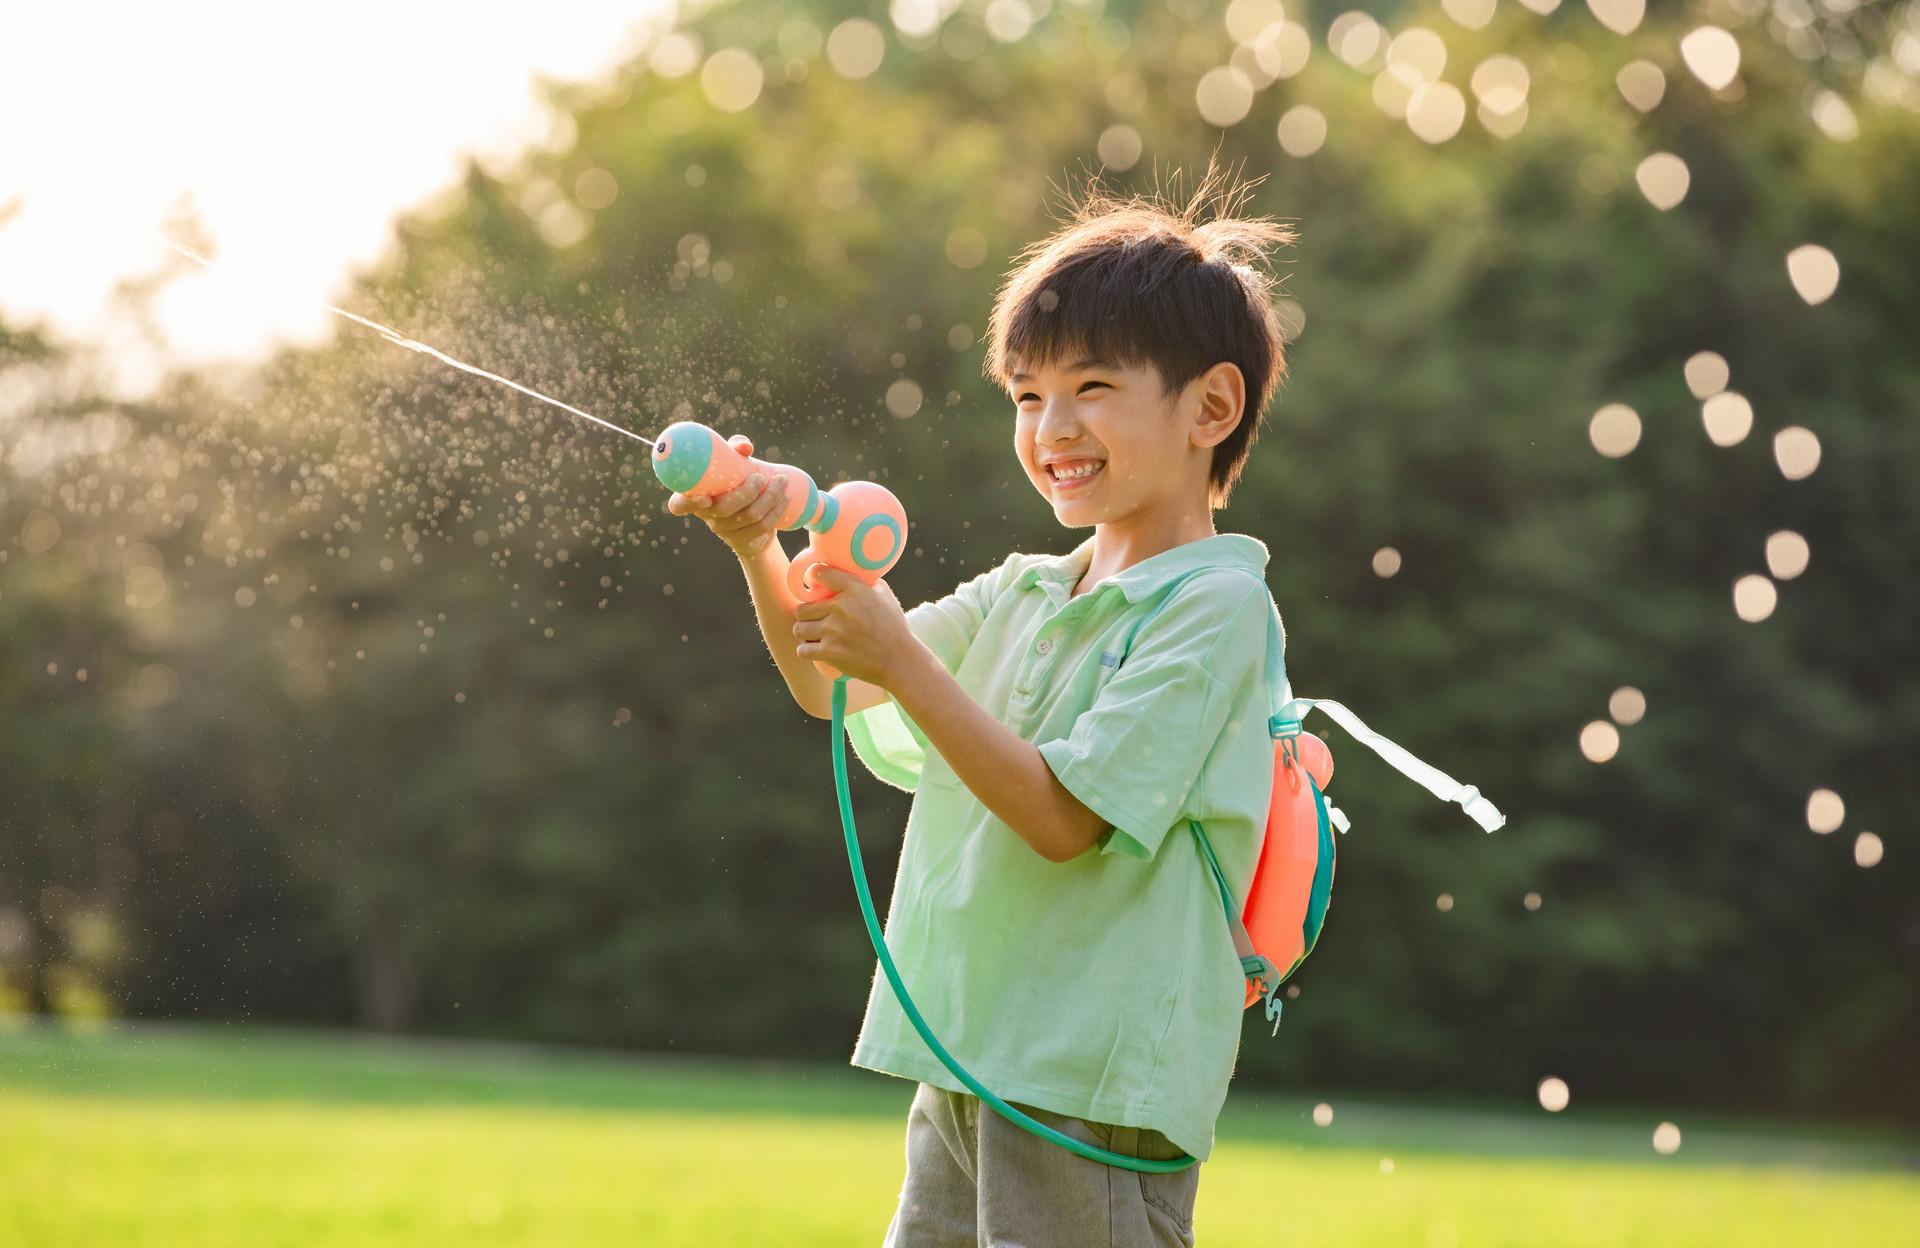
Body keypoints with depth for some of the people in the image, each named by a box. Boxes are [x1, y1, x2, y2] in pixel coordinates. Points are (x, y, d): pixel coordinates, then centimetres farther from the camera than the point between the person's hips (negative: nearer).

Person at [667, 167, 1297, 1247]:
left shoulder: (1213, 604, -10)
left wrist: (902, 660, -18)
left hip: (1098, 1087, -8)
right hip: (968, 1068, 8)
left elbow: (1064, 817, -17)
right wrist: (760, 549, -2)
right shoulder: (1021, 596, 15)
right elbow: (830, 688, 15)